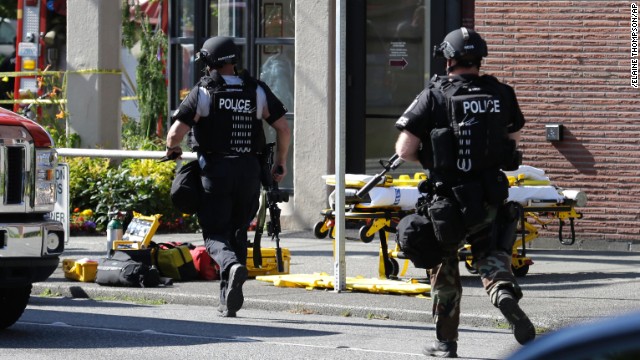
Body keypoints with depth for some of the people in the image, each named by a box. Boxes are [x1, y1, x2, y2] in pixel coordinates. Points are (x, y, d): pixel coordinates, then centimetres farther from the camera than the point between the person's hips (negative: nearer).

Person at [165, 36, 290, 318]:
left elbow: (176, 132, -10)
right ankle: (229, 299, 15)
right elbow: (283, 128, 4)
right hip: (250, 170, 4)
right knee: (238, 232, 16)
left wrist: (172, 150, 12)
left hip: (216, 170, -3)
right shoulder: (257, 91, 5)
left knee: (215, 234, 2)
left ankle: (232, 265, -31)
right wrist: (280, 164, 17)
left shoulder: (203, 92, -5)